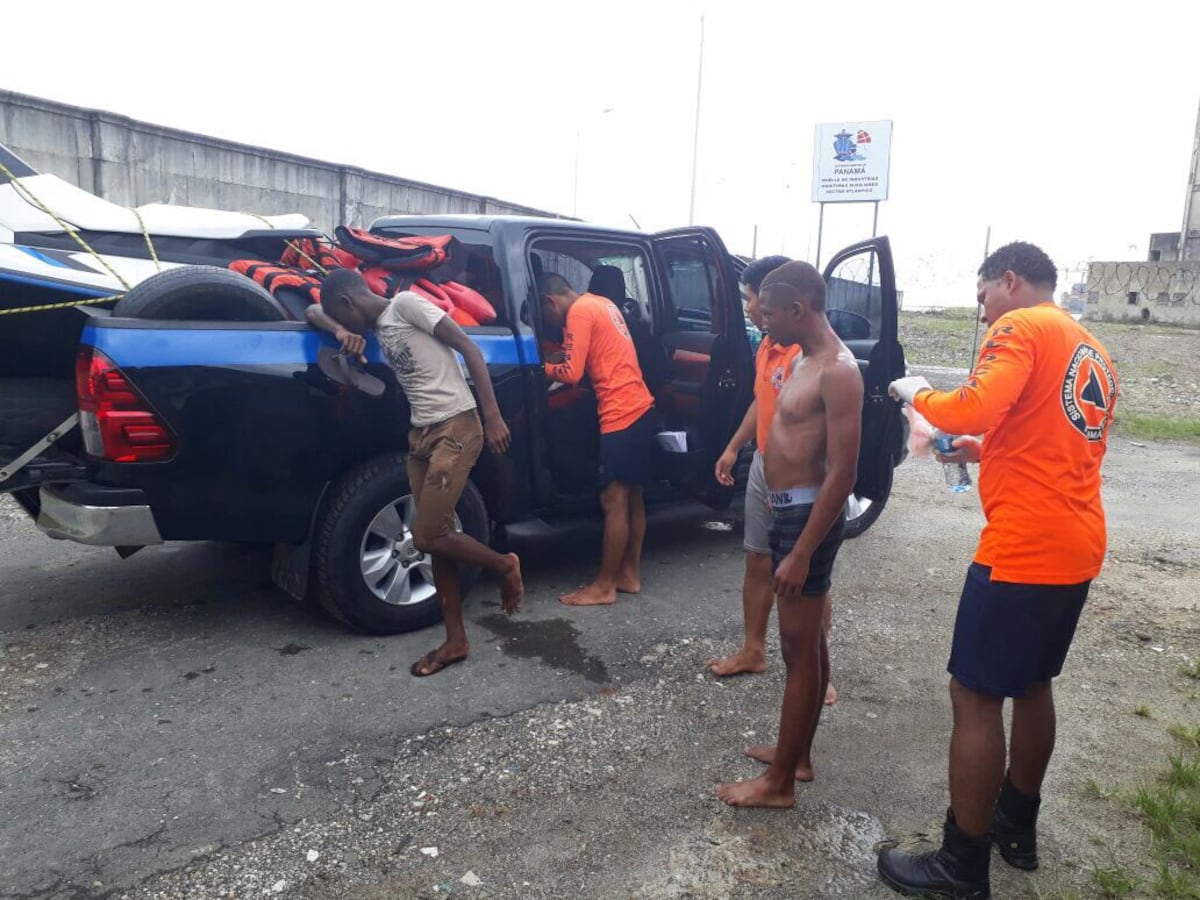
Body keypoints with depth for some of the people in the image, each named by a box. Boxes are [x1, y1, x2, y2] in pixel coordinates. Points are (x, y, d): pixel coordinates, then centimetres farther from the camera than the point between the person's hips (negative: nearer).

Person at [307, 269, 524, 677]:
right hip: (422, 434, 9)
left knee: (427, 537, -10)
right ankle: (455, 641, 16)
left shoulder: (406, 303, -7)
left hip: (456, 428, -9)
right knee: (438, 537, 7)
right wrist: (341, 333, 2)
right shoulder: (377, 324, 17)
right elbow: (313, 313, 26)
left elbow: (468, 348, -12)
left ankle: (504, 566, 14)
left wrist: (493, 416, -19)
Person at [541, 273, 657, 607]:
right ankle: (630, 573, 23)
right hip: (640, 408, 10)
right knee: (632, 496, 14)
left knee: (613, 501, -4)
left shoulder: (579, 311, -10)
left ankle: (604, 586, 4)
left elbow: (572, 373, -13)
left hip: (621, 415, -10)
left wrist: (543, 366, 3)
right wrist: (560, 356, 15)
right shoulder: (601, 303, 19)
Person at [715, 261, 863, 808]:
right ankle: (797, 754, 32)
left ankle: (778, 783, 12)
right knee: (807, 642, 18)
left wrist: (801, 552, -23)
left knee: (799, 648, 0)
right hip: (788, 510, 10)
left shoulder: (837, 371, -19)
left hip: (808, 515, -10)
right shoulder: (806, 361, 11)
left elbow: (842, 474, -23)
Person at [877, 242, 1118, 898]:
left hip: (1023, 549, -9)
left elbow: (973, 408, -25)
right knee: (1032, 684, 21)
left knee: (974, 697, -1)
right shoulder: (1092, 352, 18)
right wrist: (989, 452, 20)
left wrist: (916, 393, -7)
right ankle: (1018, 827, 35)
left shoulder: (1022, 327, -9)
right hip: (1076, 549, 10)